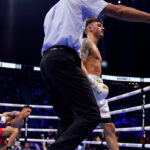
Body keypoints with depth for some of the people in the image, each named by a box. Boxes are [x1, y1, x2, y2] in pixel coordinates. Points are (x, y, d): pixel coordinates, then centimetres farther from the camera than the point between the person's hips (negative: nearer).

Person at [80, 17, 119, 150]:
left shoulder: (94, 47, 29)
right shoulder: (86, 42, 0)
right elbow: (79, 64, -14)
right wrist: (95, 84, -24)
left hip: (97, 86, 10)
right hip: (88, 85, -10)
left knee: (110, 128, 4)